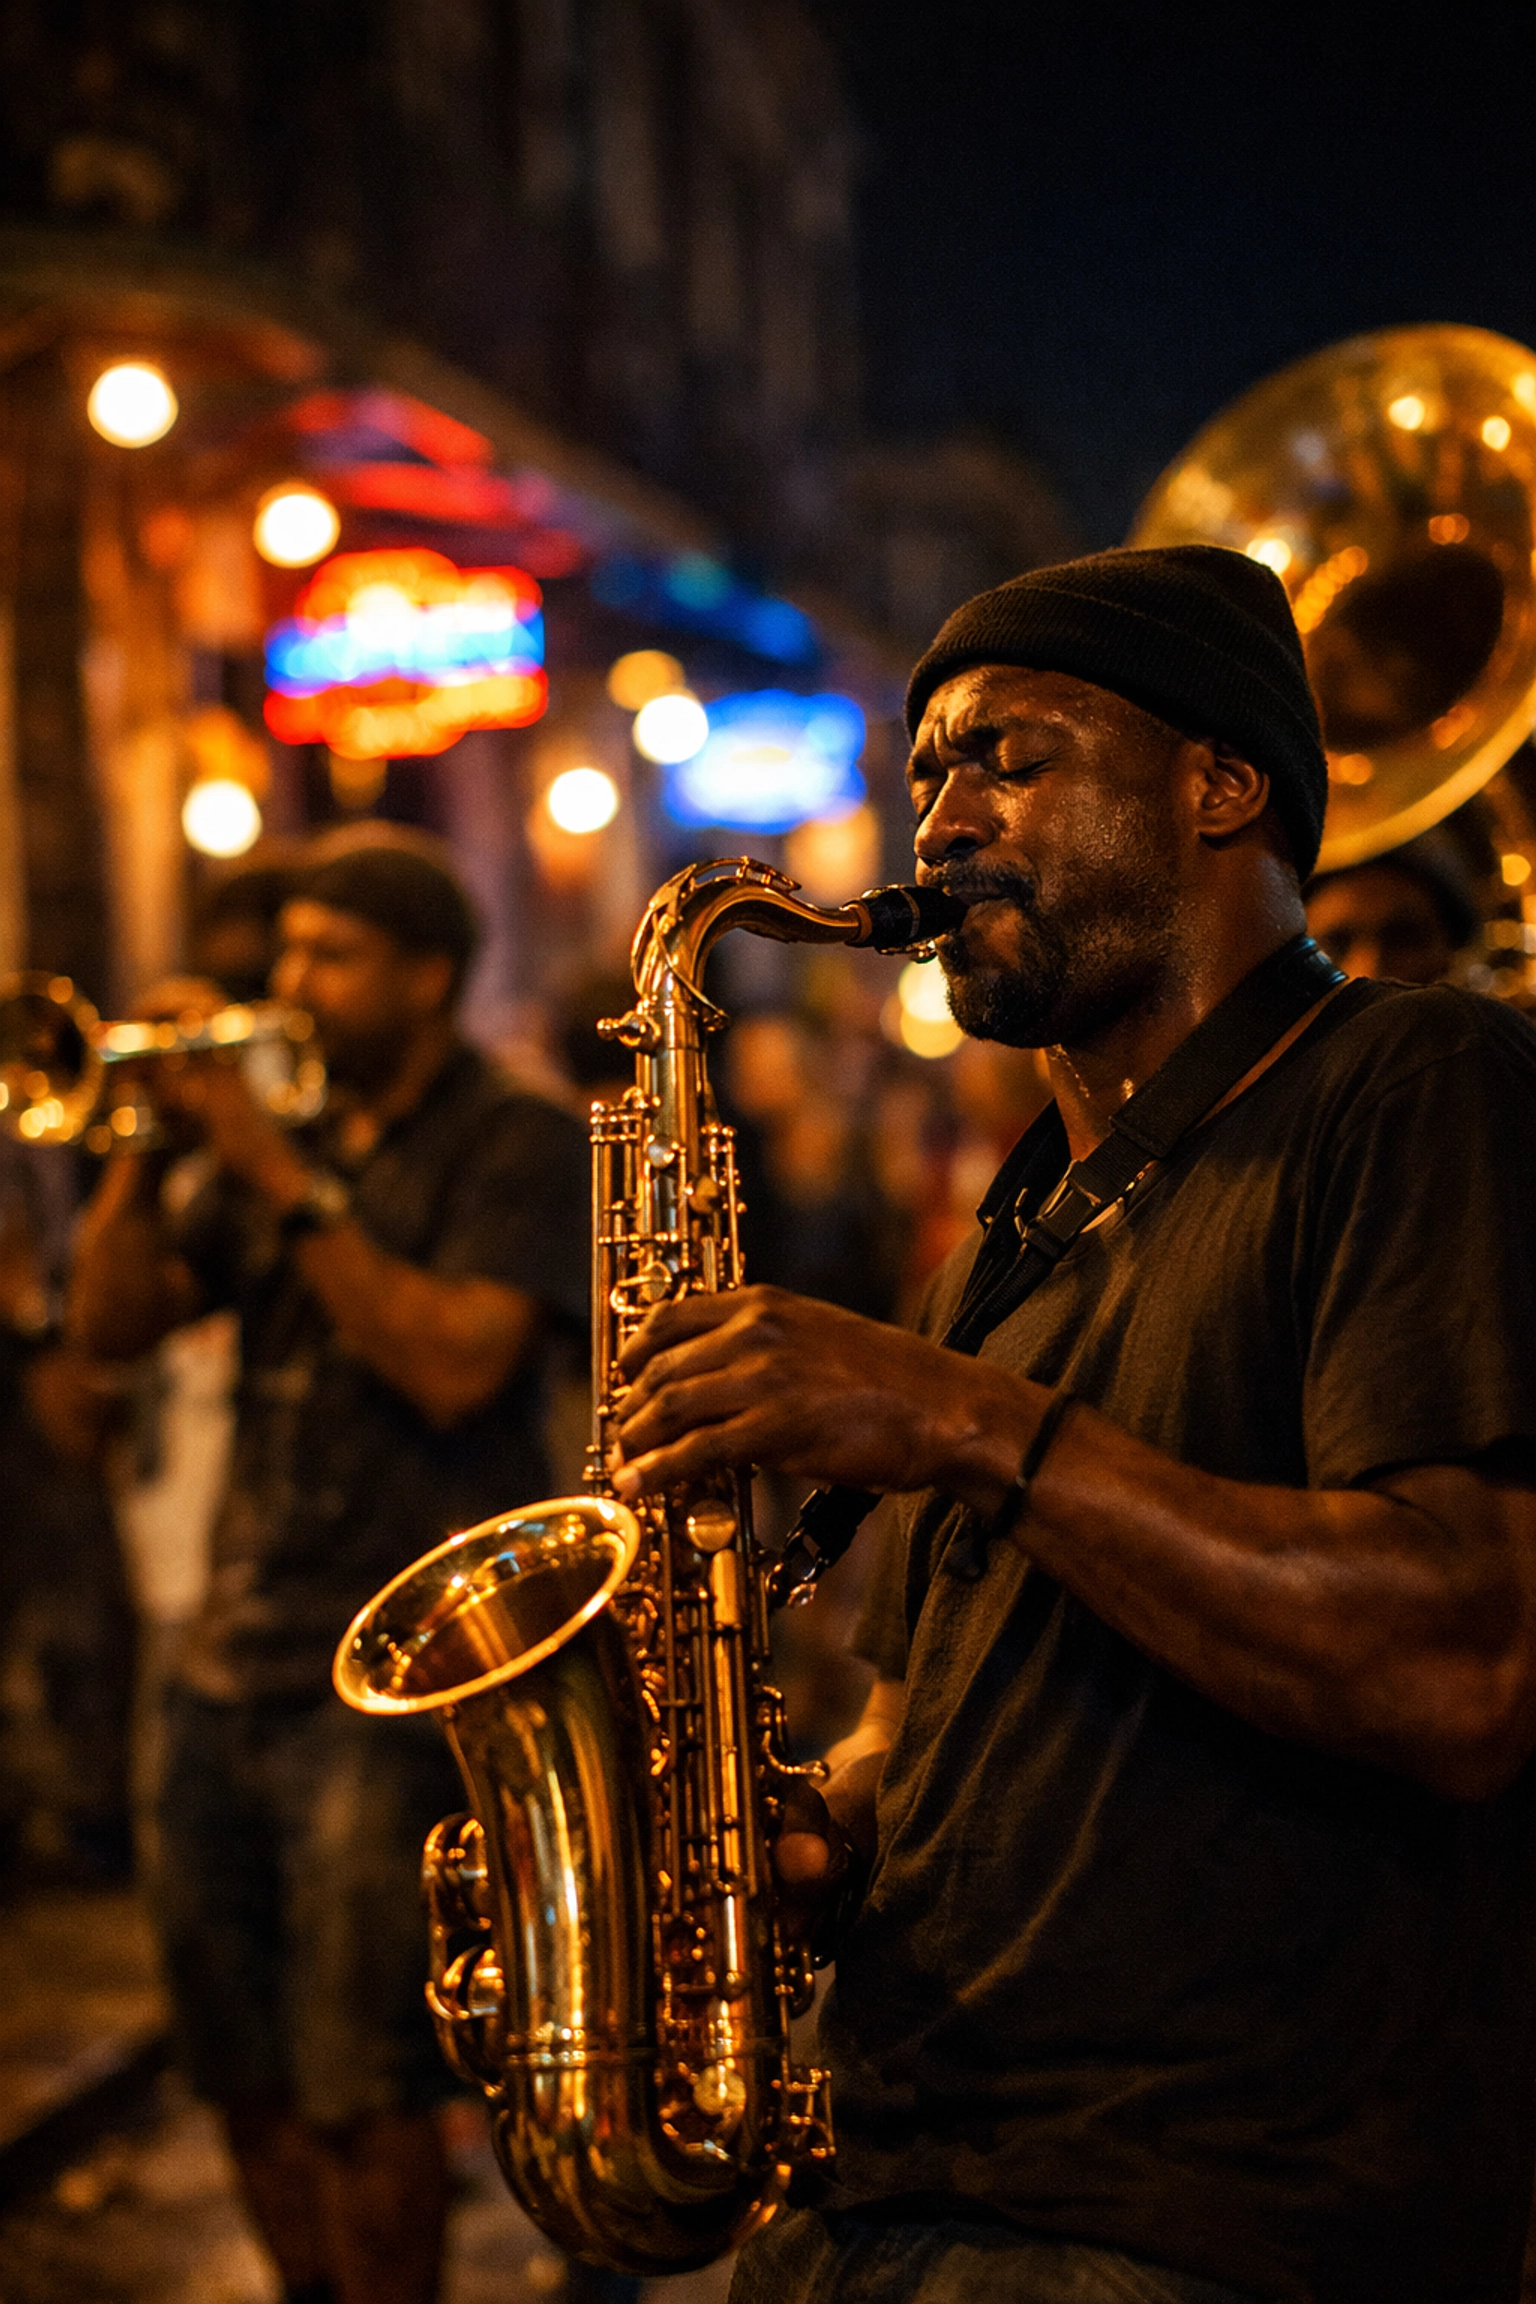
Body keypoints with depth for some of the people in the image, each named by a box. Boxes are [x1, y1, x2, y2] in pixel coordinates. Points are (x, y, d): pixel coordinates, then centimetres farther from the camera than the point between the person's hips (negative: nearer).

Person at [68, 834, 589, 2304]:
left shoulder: (518, 1148, -3)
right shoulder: (289, 1140, 16)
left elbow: (453, 1364, -18)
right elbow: (112, 1324, 10)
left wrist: (283, 1185, -16)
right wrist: (146, 1143, -3)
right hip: (232, 1658, 7)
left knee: (361, 2091, -7)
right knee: (242, 2065, 14)